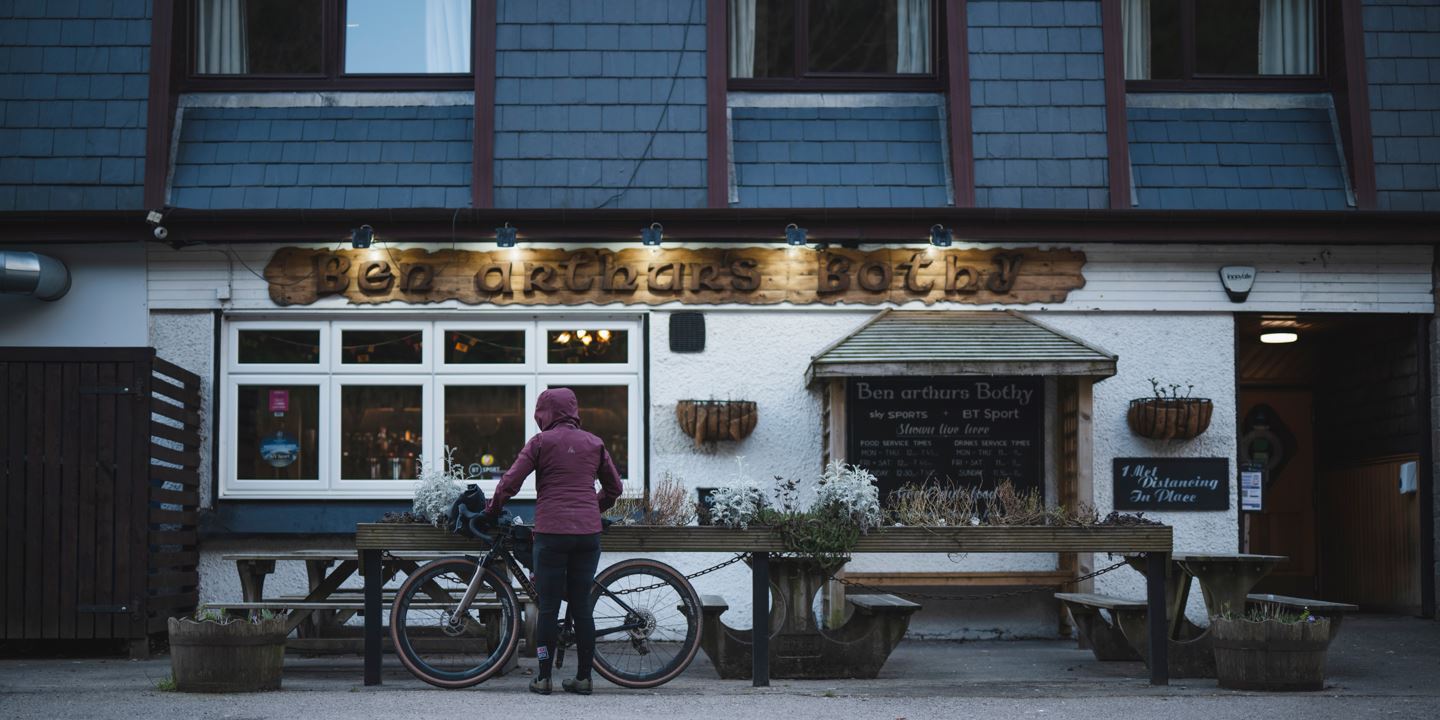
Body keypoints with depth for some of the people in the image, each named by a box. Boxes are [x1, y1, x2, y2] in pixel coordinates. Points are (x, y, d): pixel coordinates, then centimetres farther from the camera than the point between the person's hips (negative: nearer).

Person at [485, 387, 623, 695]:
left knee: (549, 607, 3)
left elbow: (510, 481, -3)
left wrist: (492, 510, 12)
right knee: (582, 606, 8)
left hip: (552, 533, -3)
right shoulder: (594, 443, 12)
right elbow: (614, 487, 19)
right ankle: (583, 678, 10)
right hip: (588, 533, 3)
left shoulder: (541, 442, 1)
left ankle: (543, 678, 5)